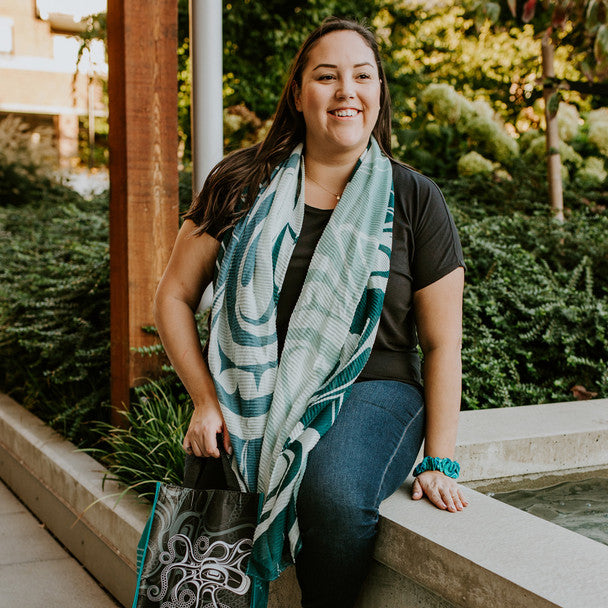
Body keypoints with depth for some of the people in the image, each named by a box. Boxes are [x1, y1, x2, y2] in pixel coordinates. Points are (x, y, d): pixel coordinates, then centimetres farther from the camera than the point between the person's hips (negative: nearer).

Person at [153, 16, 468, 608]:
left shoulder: (414, 200, 1)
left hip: (372, 389, -1)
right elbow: (173, 297, 9)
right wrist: (205, 399, -2)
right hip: (257, 396, 2)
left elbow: (441, 343, 3)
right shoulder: (242, 184, 4)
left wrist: (439, 461, -4)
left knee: (335, 492, -33)